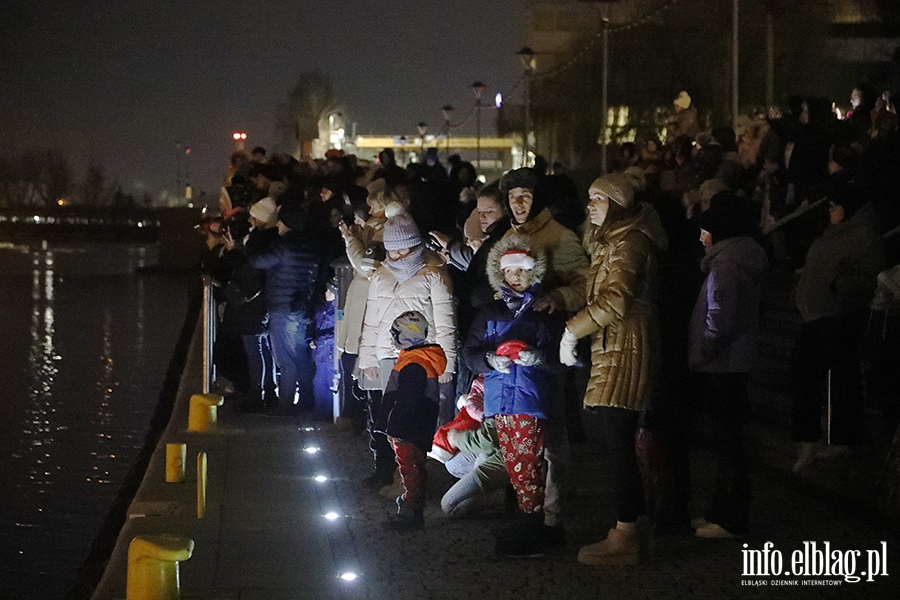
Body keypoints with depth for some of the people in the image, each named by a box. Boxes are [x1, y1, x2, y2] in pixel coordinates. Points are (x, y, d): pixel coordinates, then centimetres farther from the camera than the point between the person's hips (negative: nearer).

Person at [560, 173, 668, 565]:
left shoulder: (628, 242, -13)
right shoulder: (611, 241, 21)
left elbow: (615, 301, -23)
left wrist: (572, 330, -17)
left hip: (624, 351, -11)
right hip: (612, 348, 11)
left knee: (618, 443, -10)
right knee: (619, 442, 12)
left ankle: (624, 537, -8)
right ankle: (630, 530, 17)